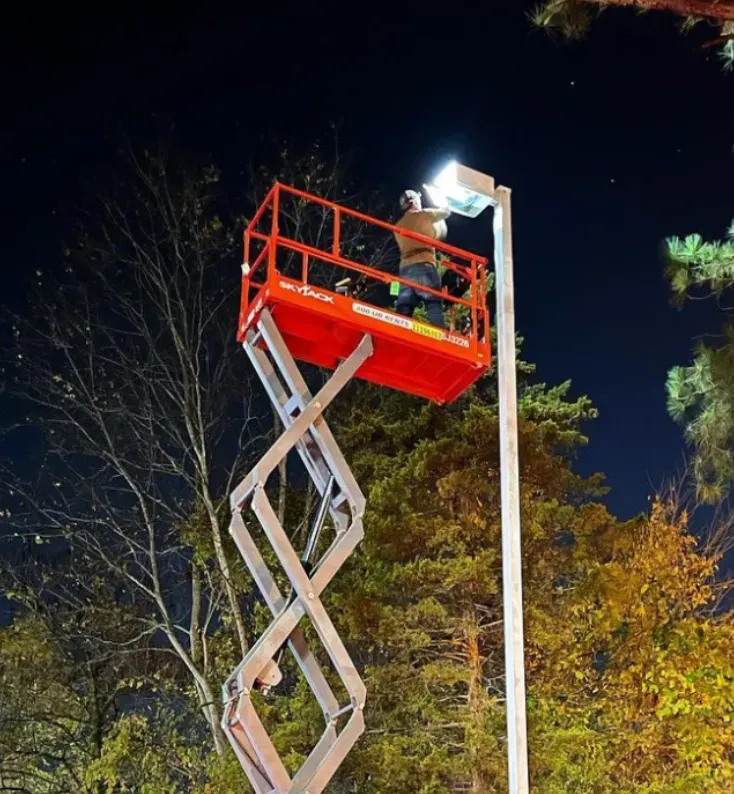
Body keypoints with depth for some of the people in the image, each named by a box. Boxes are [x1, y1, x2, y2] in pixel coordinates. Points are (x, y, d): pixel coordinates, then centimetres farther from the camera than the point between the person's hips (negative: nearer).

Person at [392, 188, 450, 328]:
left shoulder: (399, 225, 25)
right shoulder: (424, 215, 8)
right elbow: (446, 212, 22)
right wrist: (444, 207, 44)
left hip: (405, 268, 5)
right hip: (423, 265, -5)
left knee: (403, 310, -2)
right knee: (434, 305, -12)